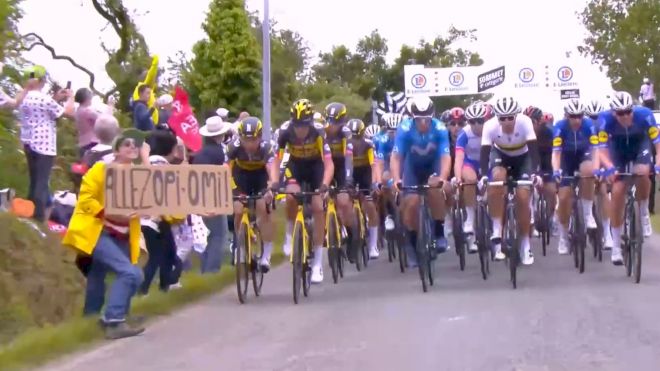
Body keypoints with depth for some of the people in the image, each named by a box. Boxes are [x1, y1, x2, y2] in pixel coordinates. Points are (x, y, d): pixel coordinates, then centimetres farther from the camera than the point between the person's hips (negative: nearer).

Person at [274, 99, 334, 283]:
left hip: (316, 166, -1)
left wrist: (325, 184, -49)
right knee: (291, 196, -29)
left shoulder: (318, 131, -31)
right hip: (296, 165, 1)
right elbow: (276, 160, -25)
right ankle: (290, 234, -1)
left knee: (318, 207, -12)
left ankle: (318, 263, -6)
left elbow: (328, 163, -33)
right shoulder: (285, 131, -28)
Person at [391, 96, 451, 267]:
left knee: (435, 189, -29)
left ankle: (439, 233, -14)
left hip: (433, 164, -1)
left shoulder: (440, 129, -30)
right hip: (413, 166, 1)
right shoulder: (405, 129, -30)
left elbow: (445, 157, -34)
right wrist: (396, 180, -47)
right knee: (411, 202, -12)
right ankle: (412, 244, 8)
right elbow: (395, 157, -32)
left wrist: (442, 179, -51)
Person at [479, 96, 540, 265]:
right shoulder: (490, 125, -30)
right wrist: (483, 175, -48)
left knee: (523, 198, -13)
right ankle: (496, 231, -24)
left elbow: (533, 149, -36)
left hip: (522, 157, 0)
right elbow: (485, 151, -33)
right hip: (500, 154, 0)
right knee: (497, 178, -33)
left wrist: (534, 172, -50)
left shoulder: (525, 122, -32)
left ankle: (525, 245, 5)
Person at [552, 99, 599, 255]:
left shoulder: (589, 124, -25)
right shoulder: (560, 126, -27)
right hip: (567, 158, 0)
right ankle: (563, 238, 10)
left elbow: (595, 149, -31)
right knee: (564, 198, -8)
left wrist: (596, 169, -48)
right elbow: (556, 152, -32)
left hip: (583, 155, 0)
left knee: (588, 171, -36)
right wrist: (556, 171, -49)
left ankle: (588, 214, -21)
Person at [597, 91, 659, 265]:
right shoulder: (606, 118, -34)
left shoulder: (644, 114, -34)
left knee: (642, 173, -31)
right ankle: (616, 246, -3)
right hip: (618, 146, 0)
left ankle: (644, 213, -1)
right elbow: (602, 149, -32)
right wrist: (610, 168, -50)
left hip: (640, 143, 0)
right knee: (618, 190, -12)